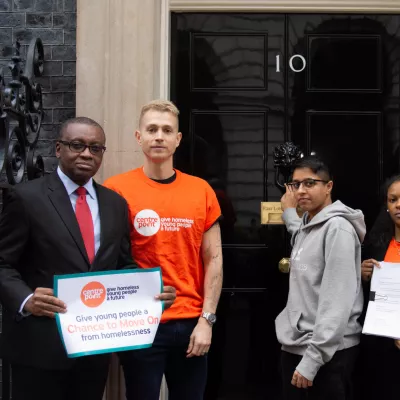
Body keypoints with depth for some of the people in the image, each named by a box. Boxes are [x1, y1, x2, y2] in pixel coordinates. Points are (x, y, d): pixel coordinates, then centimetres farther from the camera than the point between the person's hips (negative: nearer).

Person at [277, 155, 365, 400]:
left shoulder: (338, 228, -13)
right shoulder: (305, 227, 12)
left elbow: (338, 301, -20)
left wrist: (313, 357, -22)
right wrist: (290, 212, 32)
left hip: (328, 352, -8)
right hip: (293, 346, 8)